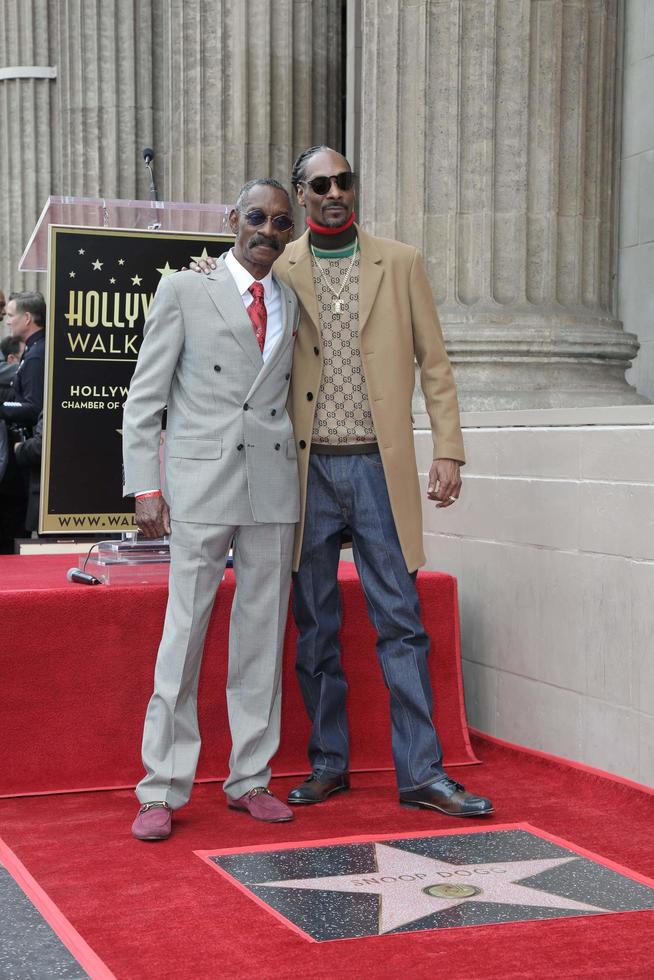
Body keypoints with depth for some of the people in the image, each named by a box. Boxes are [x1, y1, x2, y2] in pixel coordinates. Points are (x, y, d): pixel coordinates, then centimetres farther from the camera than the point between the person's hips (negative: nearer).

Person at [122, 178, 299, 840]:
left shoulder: (291, 305, 16)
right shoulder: (183, 290, 3)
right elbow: (145, 396, 0)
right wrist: (144, 487, -7)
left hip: (275, 487, 4)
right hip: (202, 485, -4)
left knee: (263, 637, 7)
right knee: (184, 636, -4)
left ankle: (250, 779, 18)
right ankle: (162, 791, 5)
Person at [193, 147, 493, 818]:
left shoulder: (400, 263, 7)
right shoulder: (277, 271, 6)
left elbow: (433, 361, 7)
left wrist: (448, 450, -1)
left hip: (378, 465, -1)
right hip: (308, 468, 1)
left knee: (401, 622, -1)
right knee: (315, 627, 8)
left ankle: (421, 773, 4)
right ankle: (328, 763, 20)